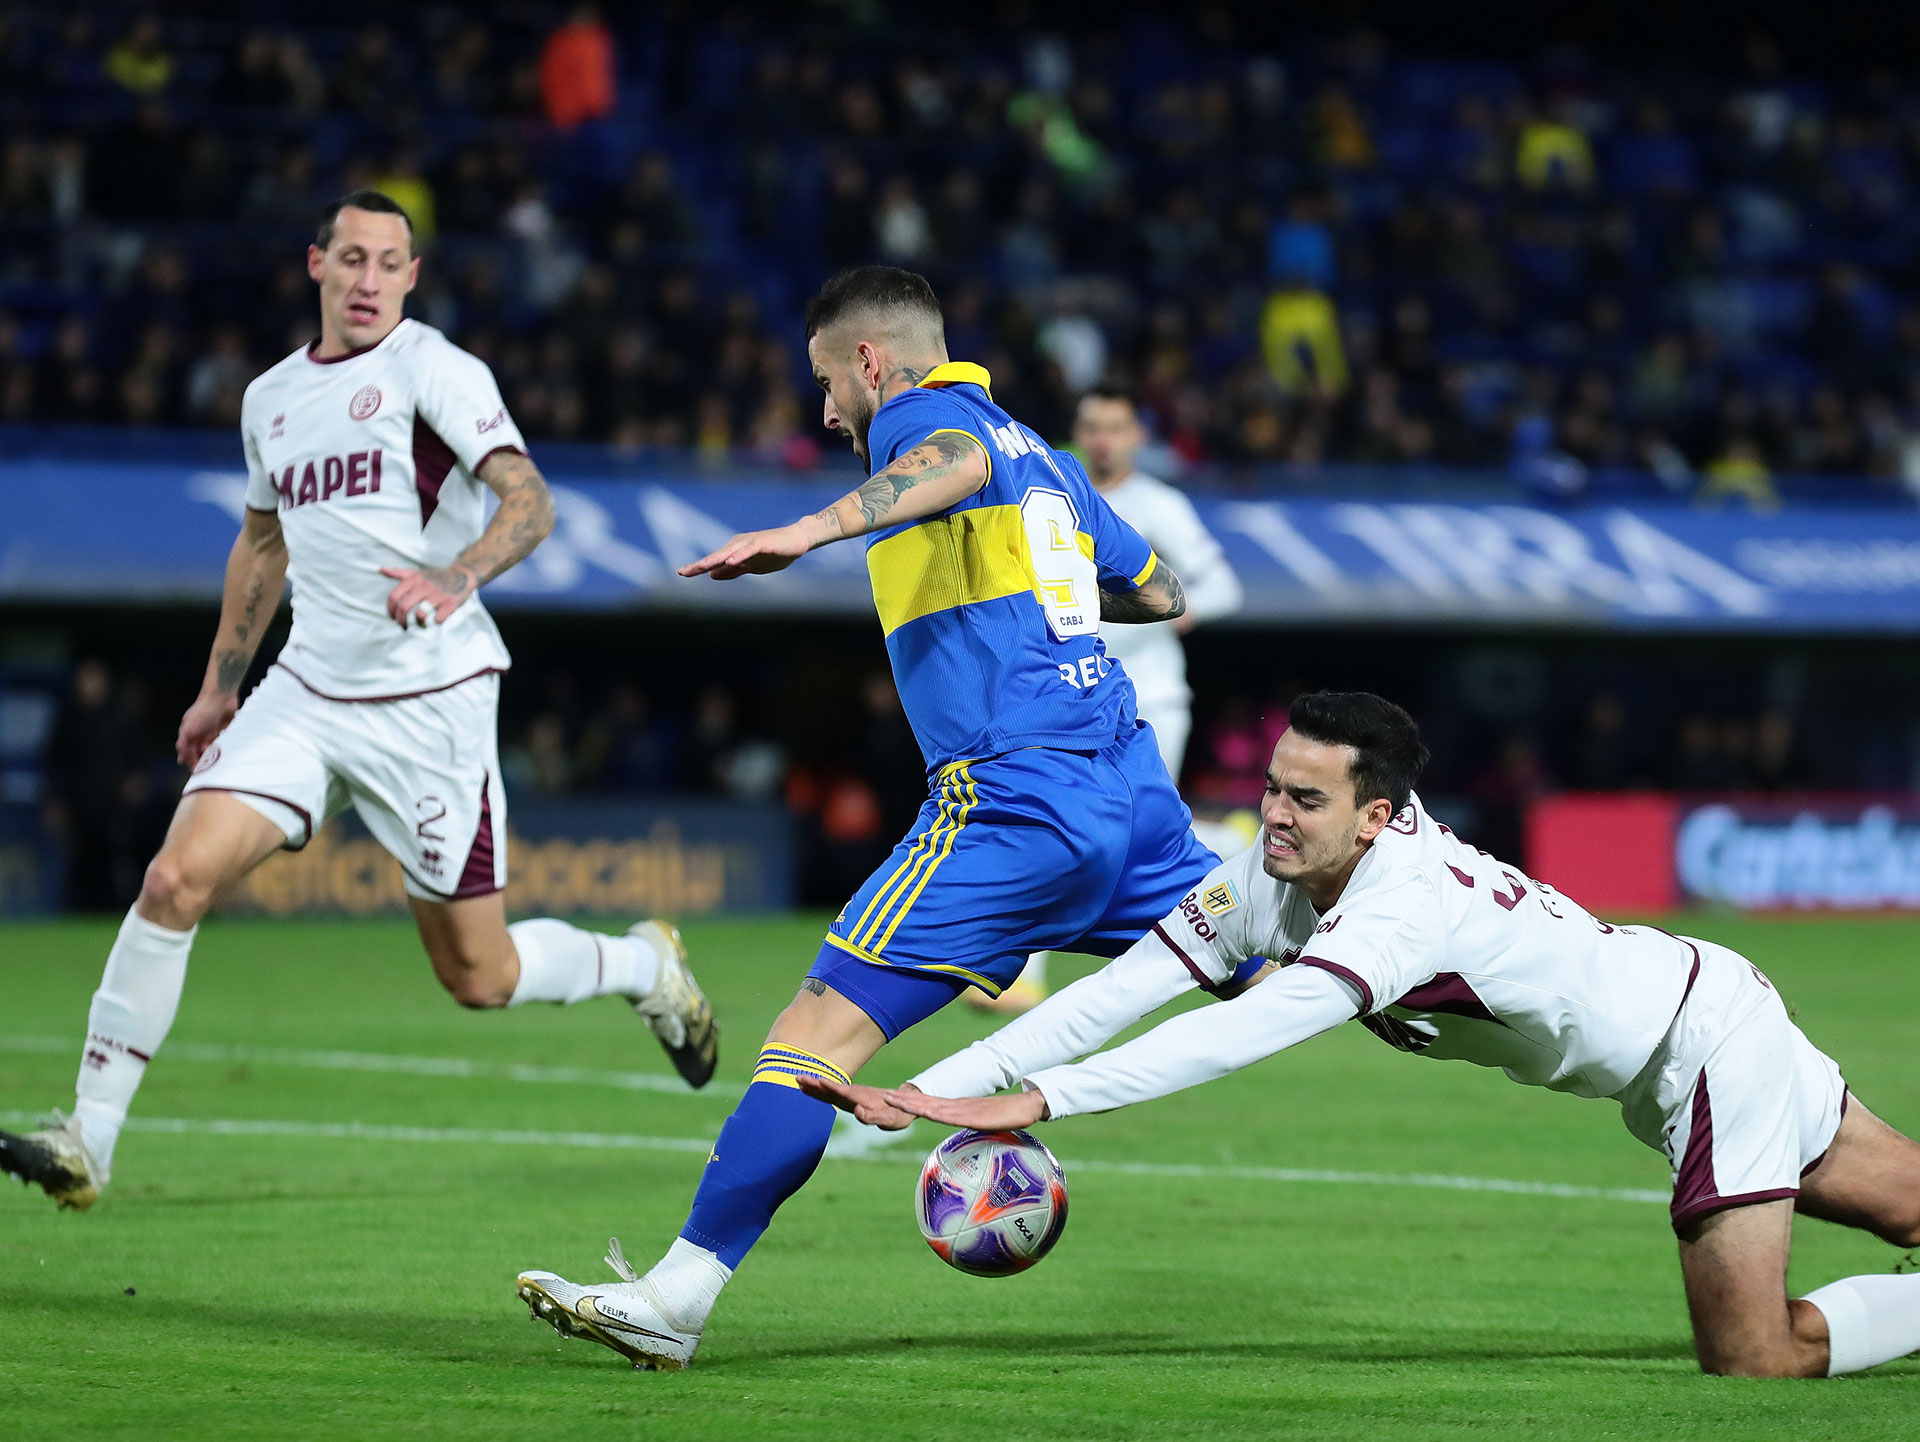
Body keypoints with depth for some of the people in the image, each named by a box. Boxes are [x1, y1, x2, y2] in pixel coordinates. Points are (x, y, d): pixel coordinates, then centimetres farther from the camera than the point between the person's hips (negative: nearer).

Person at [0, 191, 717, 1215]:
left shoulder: (433, 370, -7)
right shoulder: (271, 398, 13)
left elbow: (528, 499, -19)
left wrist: (456, 578, -37)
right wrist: (218, 687, 29)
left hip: (430, 701, -5)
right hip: (306, 693, 5)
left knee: (478, 978, 2)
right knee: (175, 880, -15)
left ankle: (645, 966, 33)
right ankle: (88, 1140, -11)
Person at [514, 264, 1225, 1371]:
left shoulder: (917, 414, 0)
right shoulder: (1044, 457, 25)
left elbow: (960, 460, -26)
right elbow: (1164, 594, 34)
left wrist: (812, 530, -40)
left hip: (1013, 802, -9)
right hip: (1127, 780, 9)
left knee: (823, 1028, -11)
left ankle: (675, 1301, -15)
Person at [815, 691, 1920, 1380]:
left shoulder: (1408, 900, -36)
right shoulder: (1265, 882, -12)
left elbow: (1247, 1034, -47)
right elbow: (1120, 991, -15)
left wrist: (1038, 1099, -53)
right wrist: (923, 1094, -24)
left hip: (1713, 1041, -8)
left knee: (1752, 1363, -10)